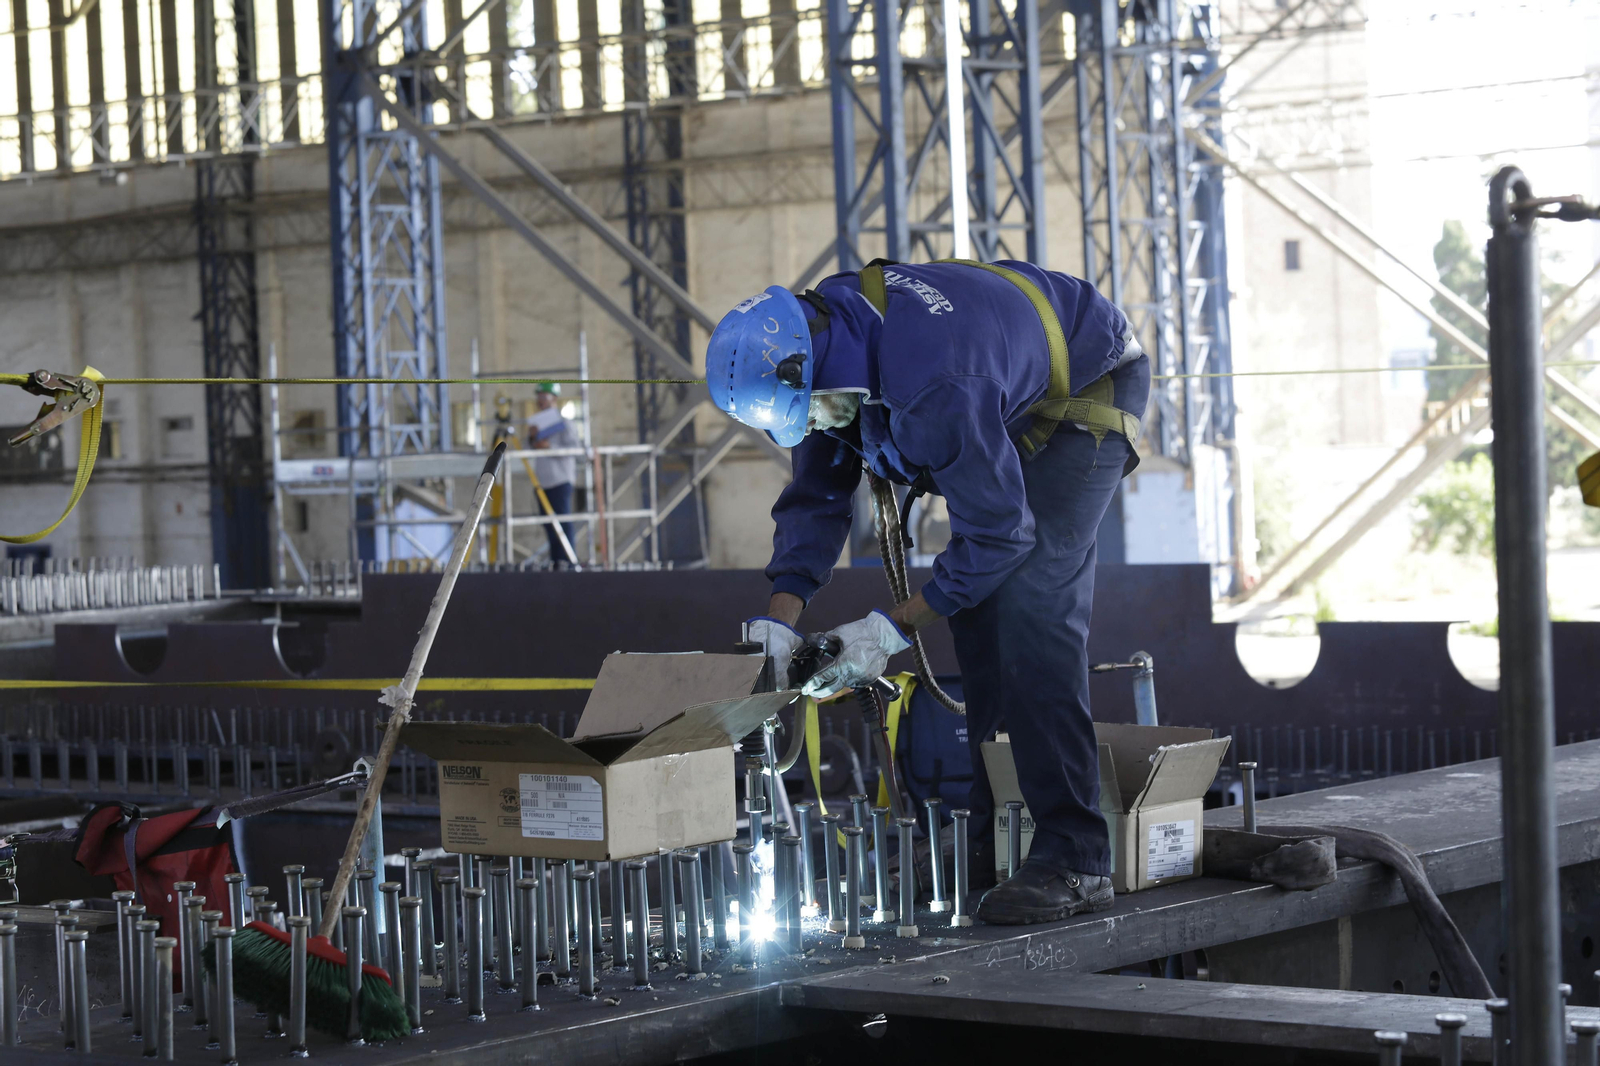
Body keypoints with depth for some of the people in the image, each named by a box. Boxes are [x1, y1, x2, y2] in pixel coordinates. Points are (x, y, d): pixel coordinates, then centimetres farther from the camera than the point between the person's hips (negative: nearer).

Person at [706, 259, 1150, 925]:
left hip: (1087, 392, -9)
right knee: (975, 606, 4)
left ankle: (1072, 861, -24)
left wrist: (893, 629, -26)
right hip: (1012, 411, 9)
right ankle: (990, 839, 11)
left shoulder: (936, 390, -41)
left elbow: (999, 532, -32)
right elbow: (815, 497, -2)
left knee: (1030, 608, -21)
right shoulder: (823, 332, -12)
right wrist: (779, 619, -12)